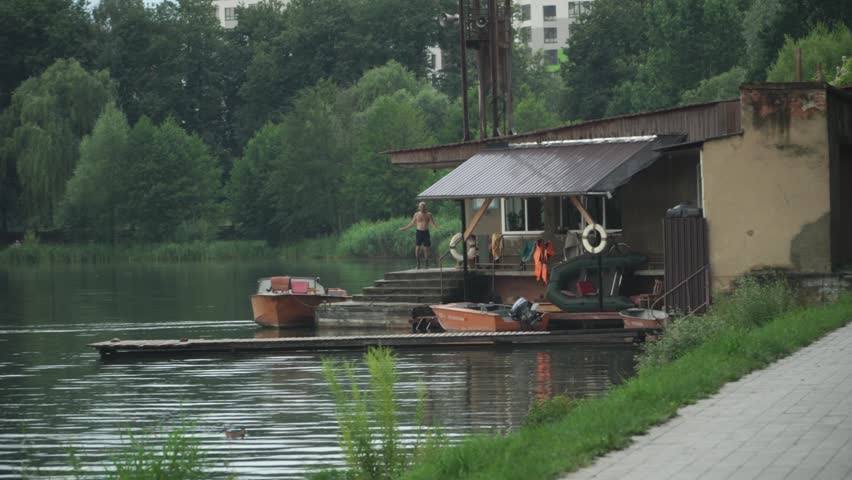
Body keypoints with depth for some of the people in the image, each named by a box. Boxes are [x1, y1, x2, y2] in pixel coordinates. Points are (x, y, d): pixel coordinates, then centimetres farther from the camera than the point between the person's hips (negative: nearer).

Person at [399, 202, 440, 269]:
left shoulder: (428, 214, 3)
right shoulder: (416, 214, 5)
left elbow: (433, 223, 0)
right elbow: (412, 223, 14)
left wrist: (437, 228, -19)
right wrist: (404, 228, 14)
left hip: (426, 232, 0)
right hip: (419, 232, 0)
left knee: (426, 249, -1)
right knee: (417, 248, -9)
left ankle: (427, 264, 7)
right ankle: (418, 263, 3)